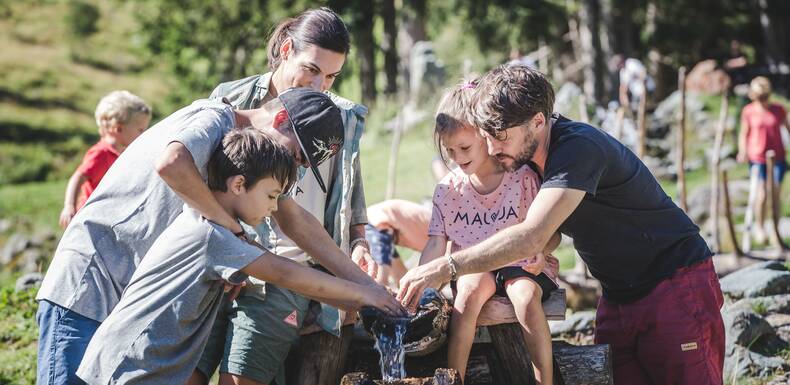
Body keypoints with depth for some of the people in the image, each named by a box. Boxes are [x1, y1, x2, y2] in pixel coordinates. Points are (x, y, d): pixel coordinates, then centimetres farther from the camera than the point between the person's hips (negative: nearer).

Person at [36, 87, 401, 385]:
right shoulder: (214, 120, -16)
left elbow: (298, 223, 15)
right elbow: (170, 162, -39)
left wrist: (369, 286, 12)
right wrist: (233, 228, -26)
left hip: (136, 292, 9)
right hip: (91, 278, -9)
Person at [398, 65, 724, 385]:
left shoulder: (579, 148, -26)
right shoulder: (527, 156, 3)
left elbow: (532, 237, -35)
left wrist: (445, 268, -36)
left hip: (678, 287, -8)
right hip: (619, 296, 8)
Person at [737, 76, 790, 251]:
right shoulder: (748, 112, -3)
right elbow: (744, 134, 3)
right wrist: (743, 152, -12)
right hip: (757, 158, -1)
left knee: (776, 196, -1)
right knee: (760, 196, -9)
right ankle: (759, 227, 13)